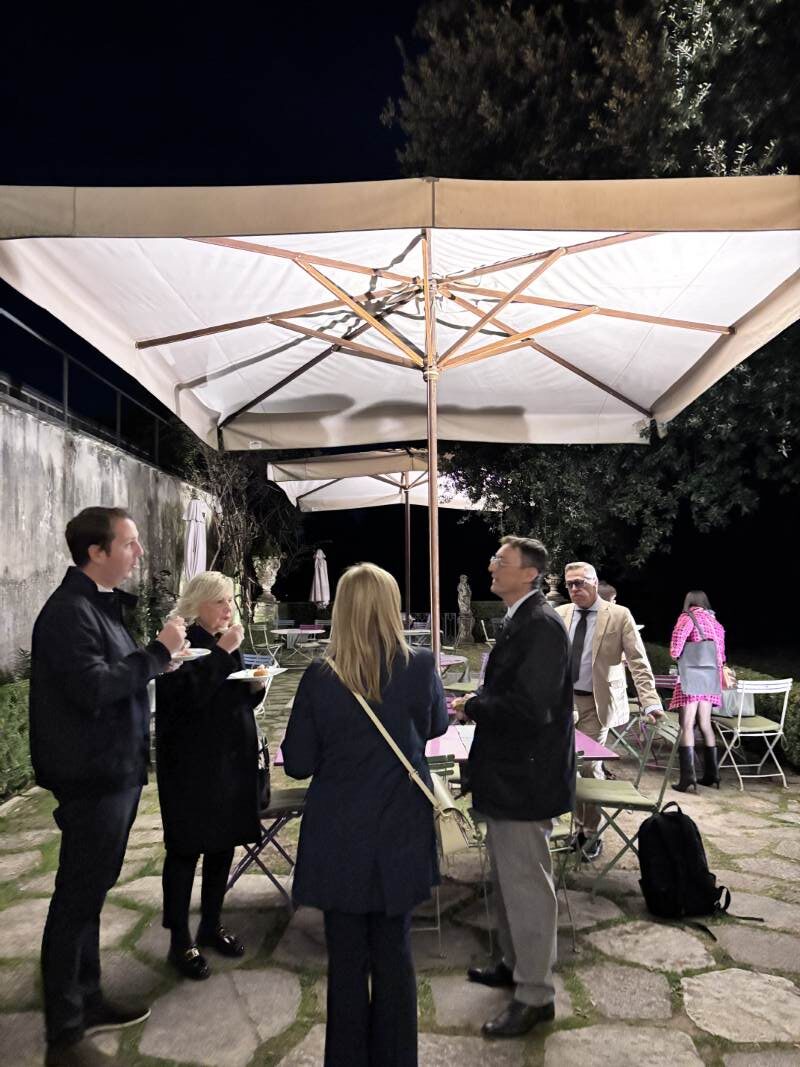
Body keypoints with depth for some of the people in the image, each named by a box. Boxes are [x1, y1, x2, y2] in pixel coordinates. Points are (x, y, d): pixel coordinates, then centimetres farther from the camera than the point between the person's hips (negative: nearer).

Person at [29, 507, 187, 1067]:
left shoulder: (101, 604, 12)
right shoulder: (68, 611, -19)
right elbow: (92, 687, -29)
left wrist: (160, 660, 3)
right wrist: (157, 652, -22)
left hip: (116, 770, 10)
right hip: (93, 775, -10)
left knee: (90, 892, 20)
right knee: (77, 899, 2)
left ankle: (87, 999, 36)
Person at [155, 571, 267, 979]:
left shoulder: (226, 642, 10)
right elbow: (189, 695, -28)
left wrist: (255, 686, -2)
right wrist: (222, 652, -27)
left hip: (233, 758, 8)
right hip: (191, 764, -8)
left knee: (224, 843, 15)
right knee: (186, 849, 2)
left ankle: (211, 926, 31)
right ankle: (180, 942, 15)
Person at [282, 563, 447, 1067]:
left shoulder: (321, 678, -16)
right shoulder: (422, 666, -12)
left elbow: (297, 763, -8)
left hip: (340, 839, -1)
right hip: (401, 836, 2)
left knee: (347, 957, 14)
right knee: (394, 951, 18)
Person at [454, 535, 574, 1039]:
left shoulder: (542, 625, -22)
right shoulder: (521, 620, 11)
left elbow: (530, 707, -29)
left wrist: (472, 706, -17)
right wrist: (478, 705, 2)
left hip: (526, 779, -10)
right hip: (509, 772, 10)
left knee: (527, 886, 4)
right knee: (509, 879, 24)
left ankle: (535, 995, 20)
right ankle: (515, 963, 42)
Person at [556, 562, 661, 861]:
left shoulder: (619, 615, -7)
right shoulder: (560, 615, 4)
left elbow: (638, 662, -9)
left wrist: (650, 702, -18)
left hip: (596, 703, -4)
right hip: (563, 700, 4)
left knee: (589, 766, -3)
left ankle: (592, 833, 15)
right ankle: (580, 825, 26)